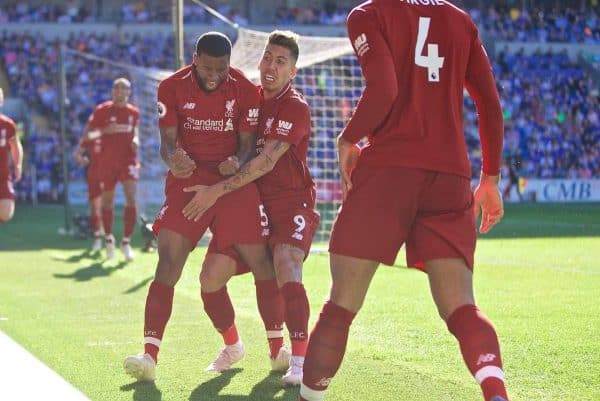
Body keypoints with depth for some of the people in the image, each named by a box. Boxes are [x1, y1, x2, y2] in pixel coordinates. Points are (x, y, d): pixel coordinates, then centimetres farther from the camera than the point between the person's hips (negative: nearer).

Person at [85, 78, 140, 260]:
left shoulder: (134, 112, 6)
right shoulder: (102, 110, -4)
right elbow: (87, 134, -5)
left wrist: (136, 140, 2)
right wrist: (105, 130, -21)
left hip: (128, 161, 1)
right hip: (107, 162, -1)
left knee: (131, 198, -15)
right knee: (107, 201, 8)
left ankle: (126, 242, -8)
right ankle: (109, 239, 30)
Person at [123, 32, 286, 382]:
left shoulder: (245, 90, -4)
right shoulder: (173, 87, -4)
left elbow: (248, 144, -1)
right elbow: (168, 139, -6)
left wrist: (237, 162, -25)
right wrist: (173, 158, -30)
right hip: (189, 178, 0)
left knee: (260, 261, -2)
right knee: (169, 258, -13)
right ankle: (150, 356, -14)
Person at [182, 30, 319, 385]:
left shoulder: (296, 107, -14)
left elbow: (266, 162, -22)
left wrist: (218, 191, -25)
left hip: (293, 203, -7)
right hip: (255, 203, 7)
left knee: (287, 271, -28)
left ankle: (300, 361, -28)